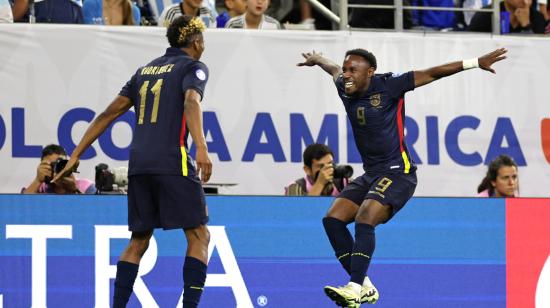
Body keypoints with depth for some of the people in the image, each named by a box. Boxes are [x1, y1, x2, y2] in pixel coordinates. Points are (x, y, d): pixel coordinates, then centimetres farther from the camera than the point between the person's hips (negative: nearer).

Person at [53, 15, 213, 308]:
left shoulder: (146, 70, 22)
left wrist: (76, 155, 20)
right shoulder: (192, 67, 4)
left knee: (138, 241, 13)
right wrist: (201, 147, -32)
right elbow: (191, 101, -17)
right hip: (173, 162, -6)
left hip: (138, 163, 6)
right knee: (199, 236, -1)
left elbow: (109, 113, 19)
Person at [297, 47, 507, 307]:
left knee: (364, 220, -28)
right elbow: (333, 69, 30)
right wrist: (316, 59, 51)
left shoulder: (387, 86, -12)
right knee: (332, 219, -7)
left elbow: (432, 74, -9)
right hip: (370, 175, 8)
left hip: (397, 173, -8)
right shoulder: (345, 89, 5)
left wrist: (476, 63, -11)